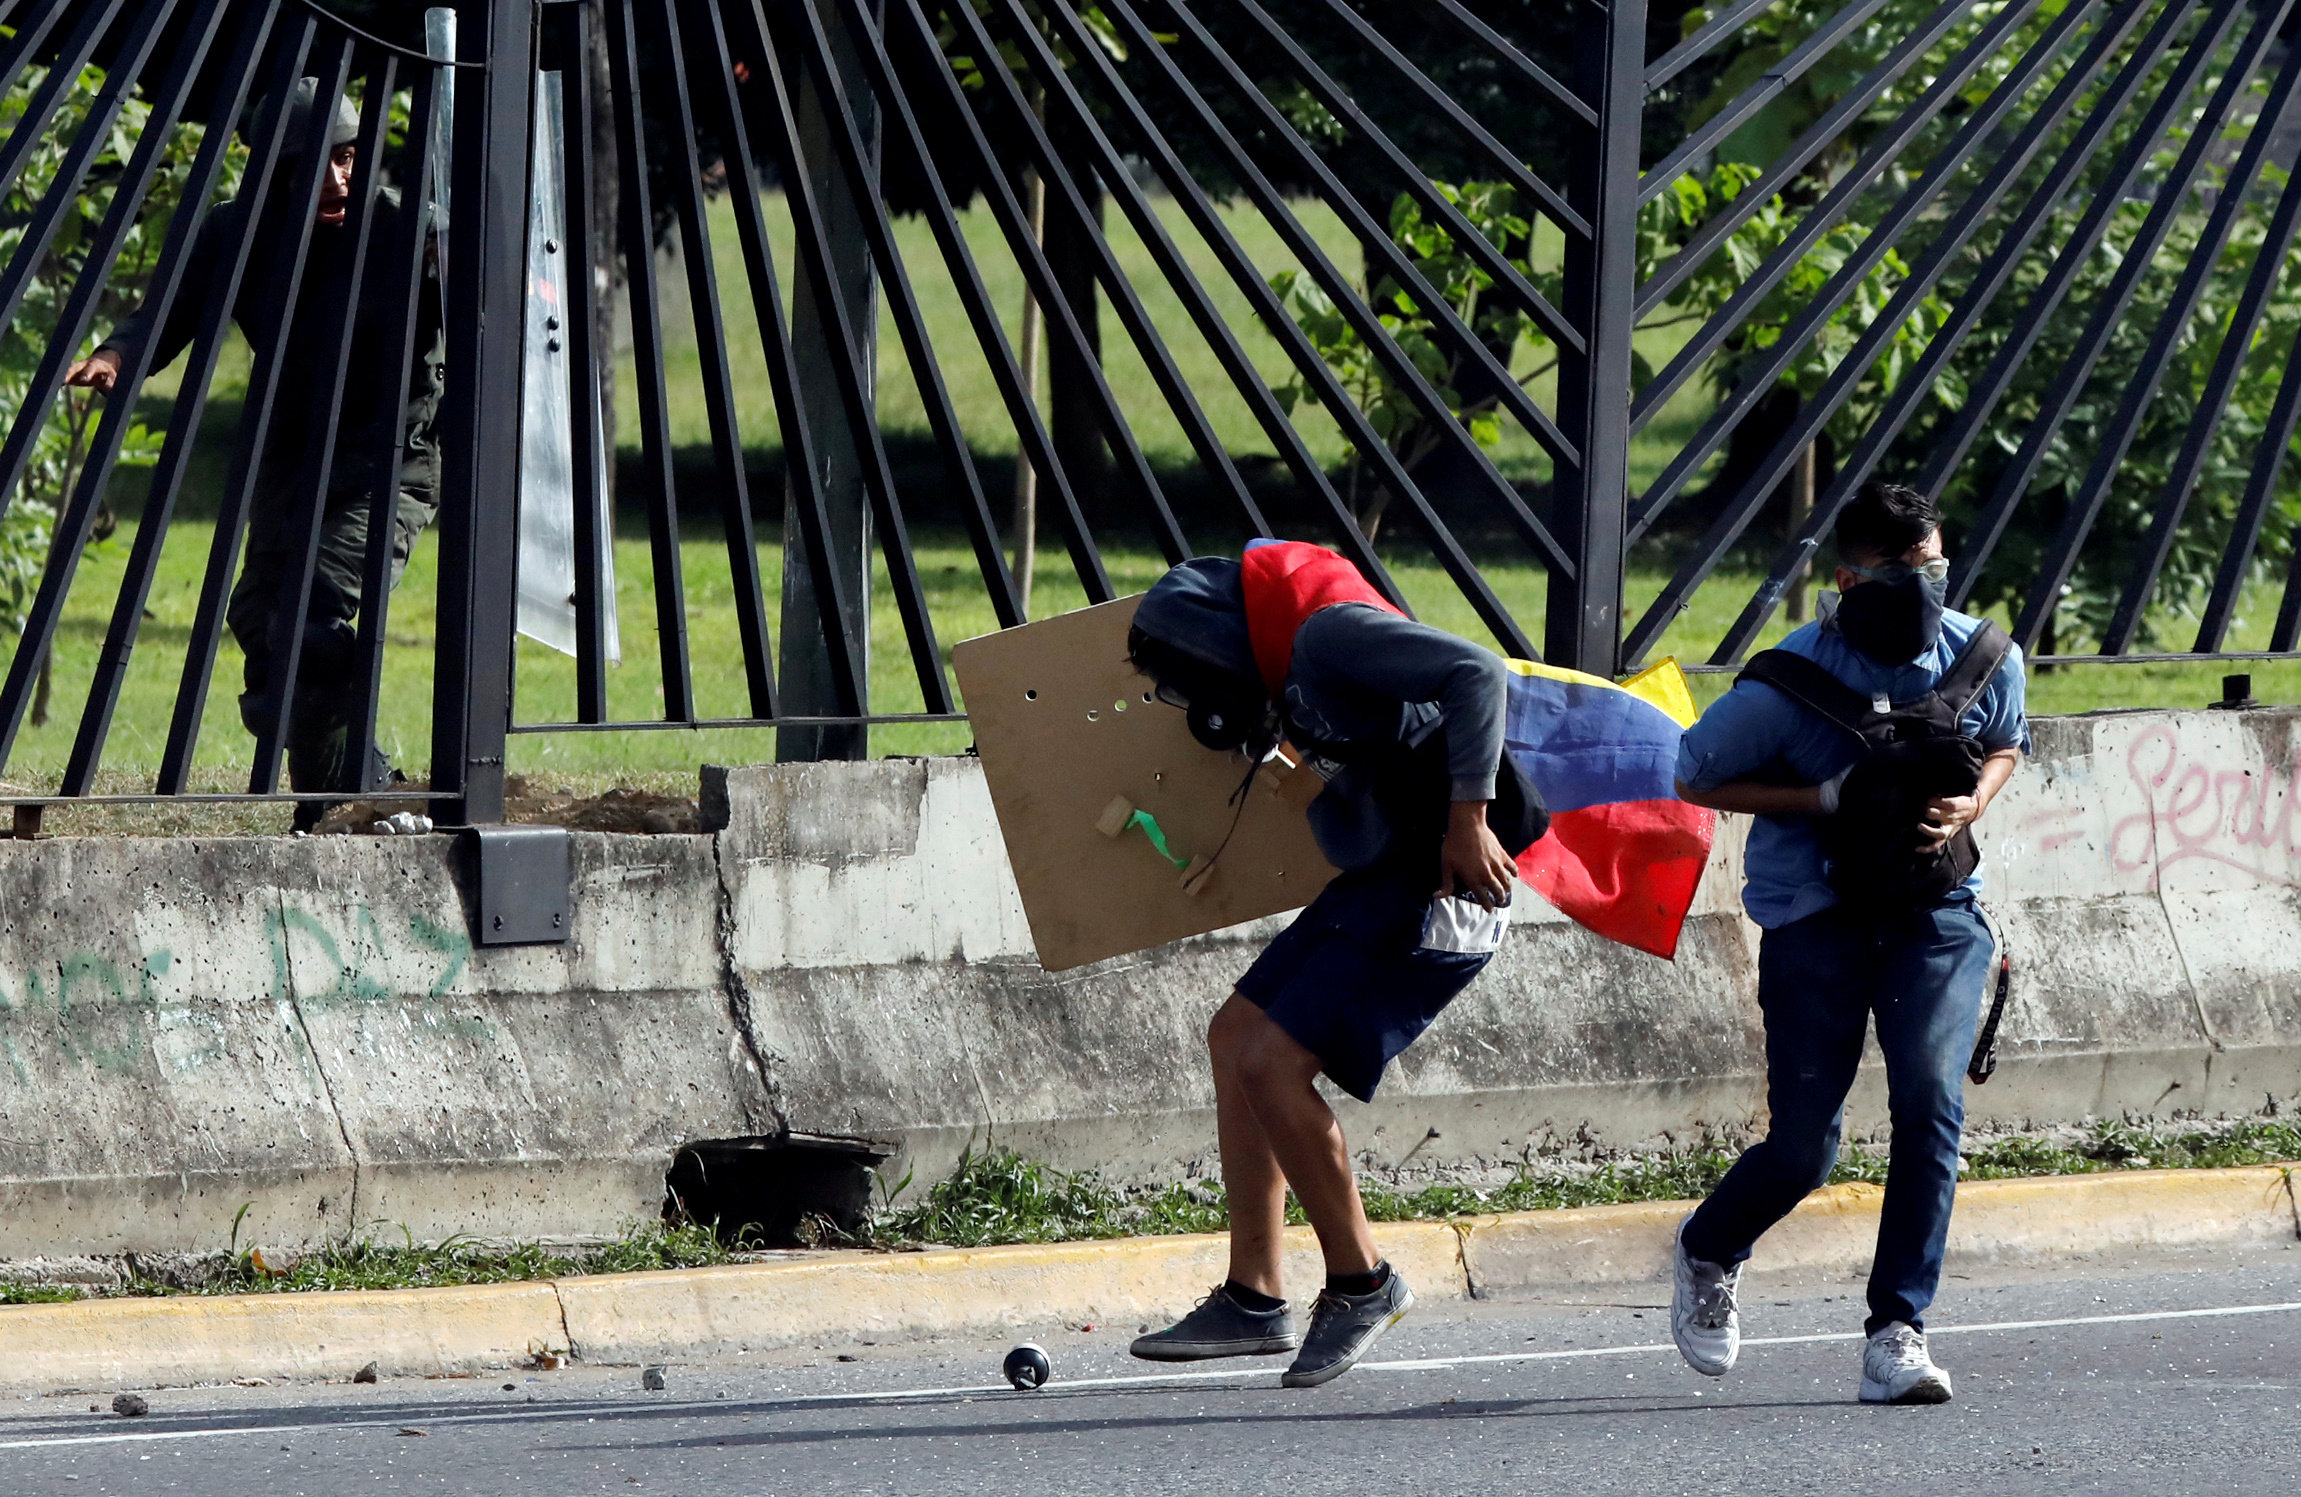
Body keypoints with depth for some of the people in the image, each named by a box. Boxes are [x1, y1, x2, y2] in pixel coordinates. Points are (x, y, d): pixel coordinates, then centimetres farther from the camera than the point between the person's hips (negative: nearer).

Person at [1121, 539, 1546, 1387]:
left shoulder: (1332, 633, -17)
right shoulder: (1293, 658, 13)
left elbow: (1475, 674, -27)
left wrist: (1469, 820, -28)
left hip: (1440, 889, -11)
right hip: (1379, 882, 11)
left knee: (1272, 1064, -14)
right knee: (1237, 1038, 12)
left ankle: (1361, 1283, 2)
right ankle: (1253, 1302, 15)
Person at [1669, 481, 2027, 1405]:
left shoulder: (1985, 658, -3)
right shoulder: (1787, 685, -15)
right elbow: (1696, 780, -4)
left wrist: (1969, 806, -5)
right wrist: (1826, 799, -16)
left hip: (1936, 913, 3)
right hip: (1816, 919, -2)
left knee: (1931, 1102, -19)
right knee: (1803, 1147, -3)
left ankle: (1897, 1333, -13)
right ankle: (1707, 1256, 32)